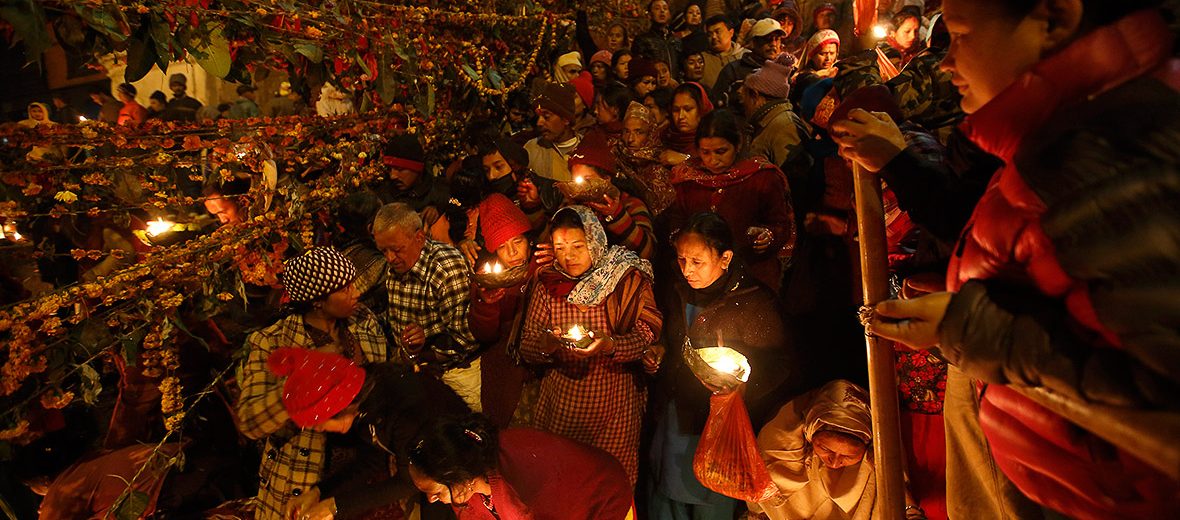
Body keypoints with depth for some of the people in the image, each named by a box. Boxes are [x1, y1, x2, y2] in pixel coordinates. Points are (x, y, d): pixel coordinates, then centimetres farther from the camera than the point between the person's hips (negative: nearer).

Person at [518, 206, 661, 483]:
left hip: (614, 407, -2)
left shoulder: (629, 278, -5)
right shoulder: (546, 284, 1)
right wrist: (547, 345, -24)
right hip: (559, 406, 2)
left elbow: (645, 336, -11)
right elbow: (526, 349, -2)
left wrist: (610, 345, -30)